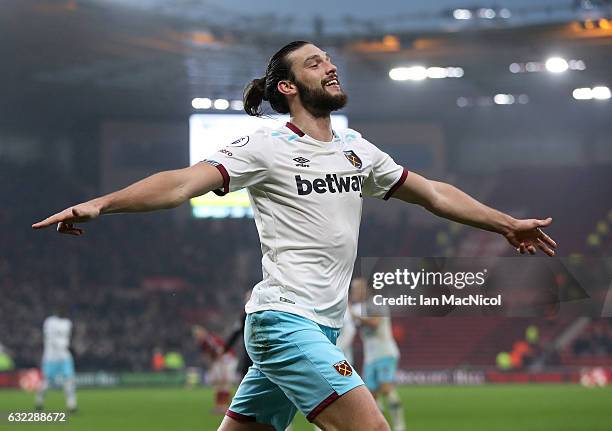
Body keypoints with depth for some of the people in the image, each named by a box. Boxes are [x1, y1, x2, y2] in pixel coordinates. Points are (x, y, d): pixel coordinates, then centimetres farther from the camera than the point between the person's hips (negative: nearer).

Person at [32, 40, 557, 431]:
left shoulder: (356, 149, 16)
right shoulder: (267, 147, -6)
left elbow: (433, 192, 25)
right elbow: (185, 182, -16)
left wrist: (507, 223, 26)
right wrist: (101, 203, -29)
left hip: (320, 328, 7)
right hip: (286, 317, -7)